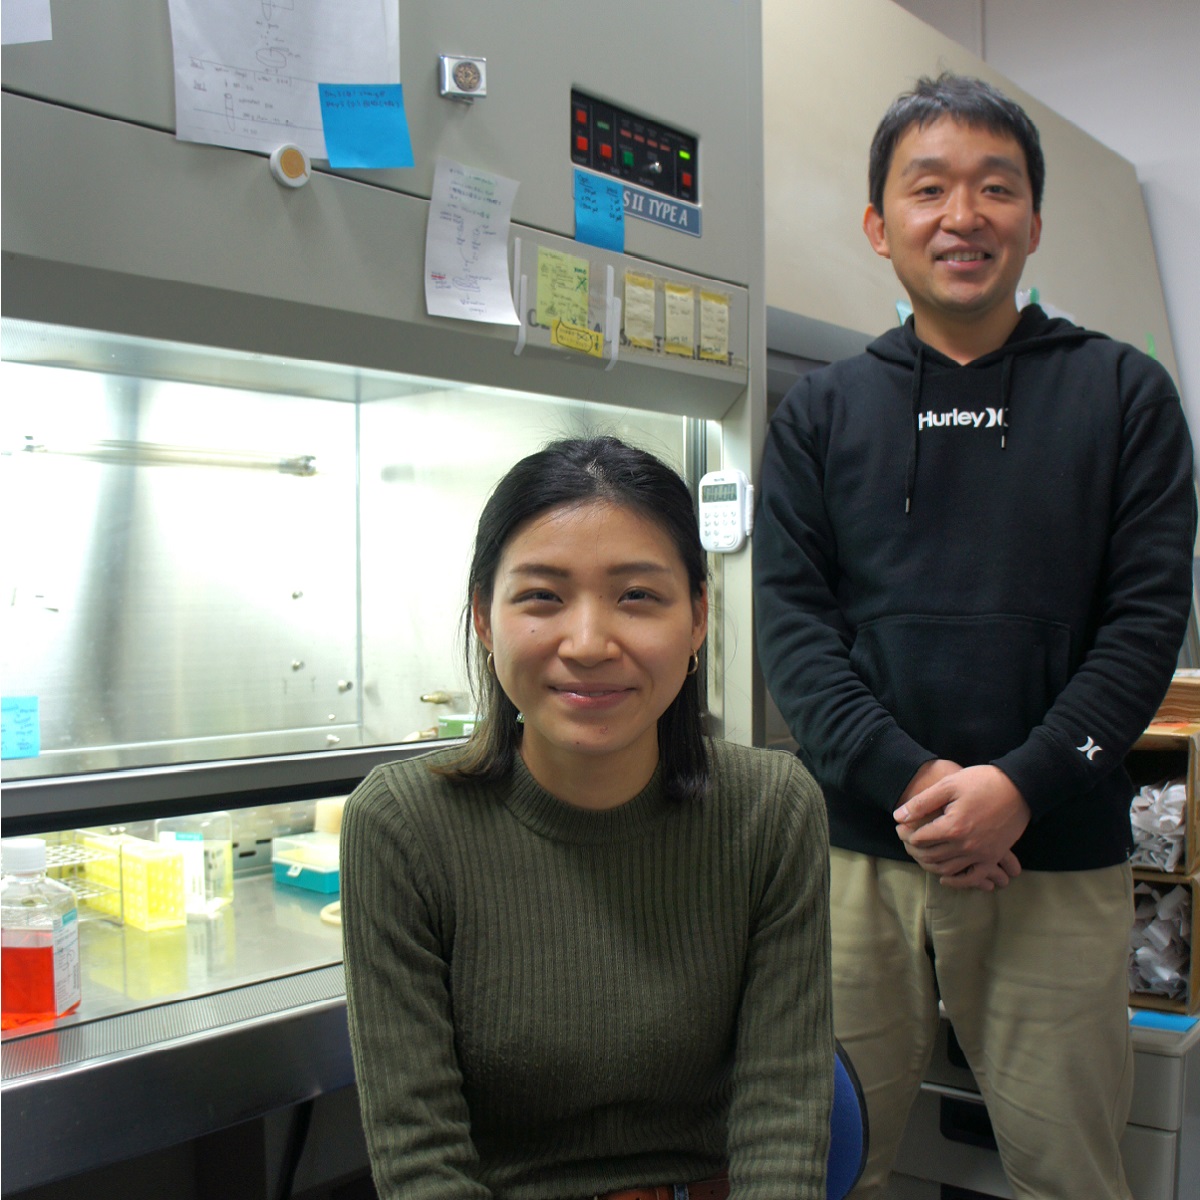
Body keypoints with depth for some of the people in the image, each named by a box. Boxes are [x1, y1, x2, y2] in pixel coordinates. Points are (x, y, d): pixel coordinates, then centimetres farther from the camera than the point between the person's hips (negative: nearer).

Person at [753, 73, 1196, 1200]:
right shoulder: (822, 411, 8)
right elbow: (788, 615, 0)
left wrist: (1021, 786, -14)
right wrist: (904, 780, -14)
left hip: (1056, 857, 0)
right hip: (854, 852, 1)